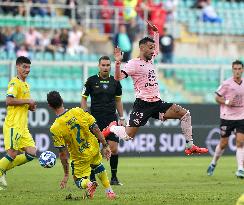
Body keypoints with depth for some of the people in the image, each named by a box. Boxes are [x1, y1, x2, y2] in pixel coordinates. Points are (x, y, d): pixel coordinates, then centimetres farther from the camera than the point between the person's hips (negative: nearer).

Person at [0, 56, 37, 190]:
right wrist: (27, 101, -16)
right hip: (13, 125, -9)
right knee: (12, 153, -11)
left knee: (31, 153, 1)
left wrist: (30, 106, 12)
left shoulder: (26, 85, 19)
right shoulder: (14, 83, -9)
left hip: (23, 126, 9)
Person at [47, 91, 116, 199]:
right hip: (94, 149, 3)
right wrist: (105, 146, 3)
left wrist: (66, 175, -5)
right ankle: (109, 191, 36)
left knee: (79, 180, 20)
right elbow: (96, 129, -11)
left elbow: (63, 154, -16)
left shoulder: (55, 129, -22)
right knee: (97, 165, 36)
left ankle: (88, 184, -14)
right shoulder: (78, 111, -16)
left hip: (80, 158, -3)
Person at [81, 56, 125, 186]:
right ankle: (92, 178, 9)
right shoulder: (91, 81, 0)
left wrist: (121, 118, 11)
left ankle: (114, 177, 5)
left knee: (114, 149, -6)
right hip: (95, 119, -2)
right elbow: (84, 98, 5)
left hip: (111, 118, 2)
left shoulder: (115, 81, 7)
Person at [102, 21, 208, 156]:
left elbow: (156, 48, 37)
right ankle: (112, 128, 24)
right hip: (142, 104, -7)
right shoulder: (134, 64, -9)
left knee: (185, 114, -4)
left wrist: (155, 32, 30)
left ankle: (190, 146, 1)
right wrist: (118, 62, -35)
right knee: (128, 136, -10)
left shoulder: (150, 60, 15)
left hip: (157, 103, 7)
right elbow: (118, 77, -20)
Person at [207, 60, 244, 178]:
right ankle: (213, 163, 30)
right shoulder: (226, 84, -9)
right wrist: (226, 102, -19)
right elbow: (217, 97, -3)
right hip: (227, 117, -3)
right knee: (223, 143, 6)